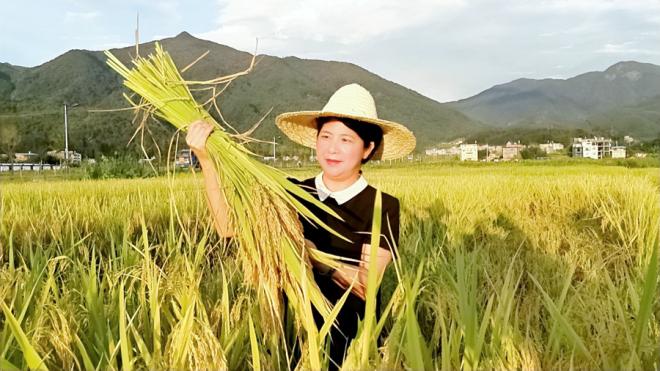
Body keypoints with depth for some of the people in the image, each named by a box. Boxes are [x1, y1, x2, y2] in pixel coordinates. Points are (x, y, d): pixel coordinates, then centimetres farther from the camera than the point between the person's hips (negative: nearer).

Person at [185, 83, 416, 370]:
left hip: (352, 341, -2)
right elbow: (228, 227, -14)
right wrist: (206, 160, -21)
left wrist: (309, 252, -24)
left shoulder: (383, 207, -10)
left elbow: (367, 287, -18)